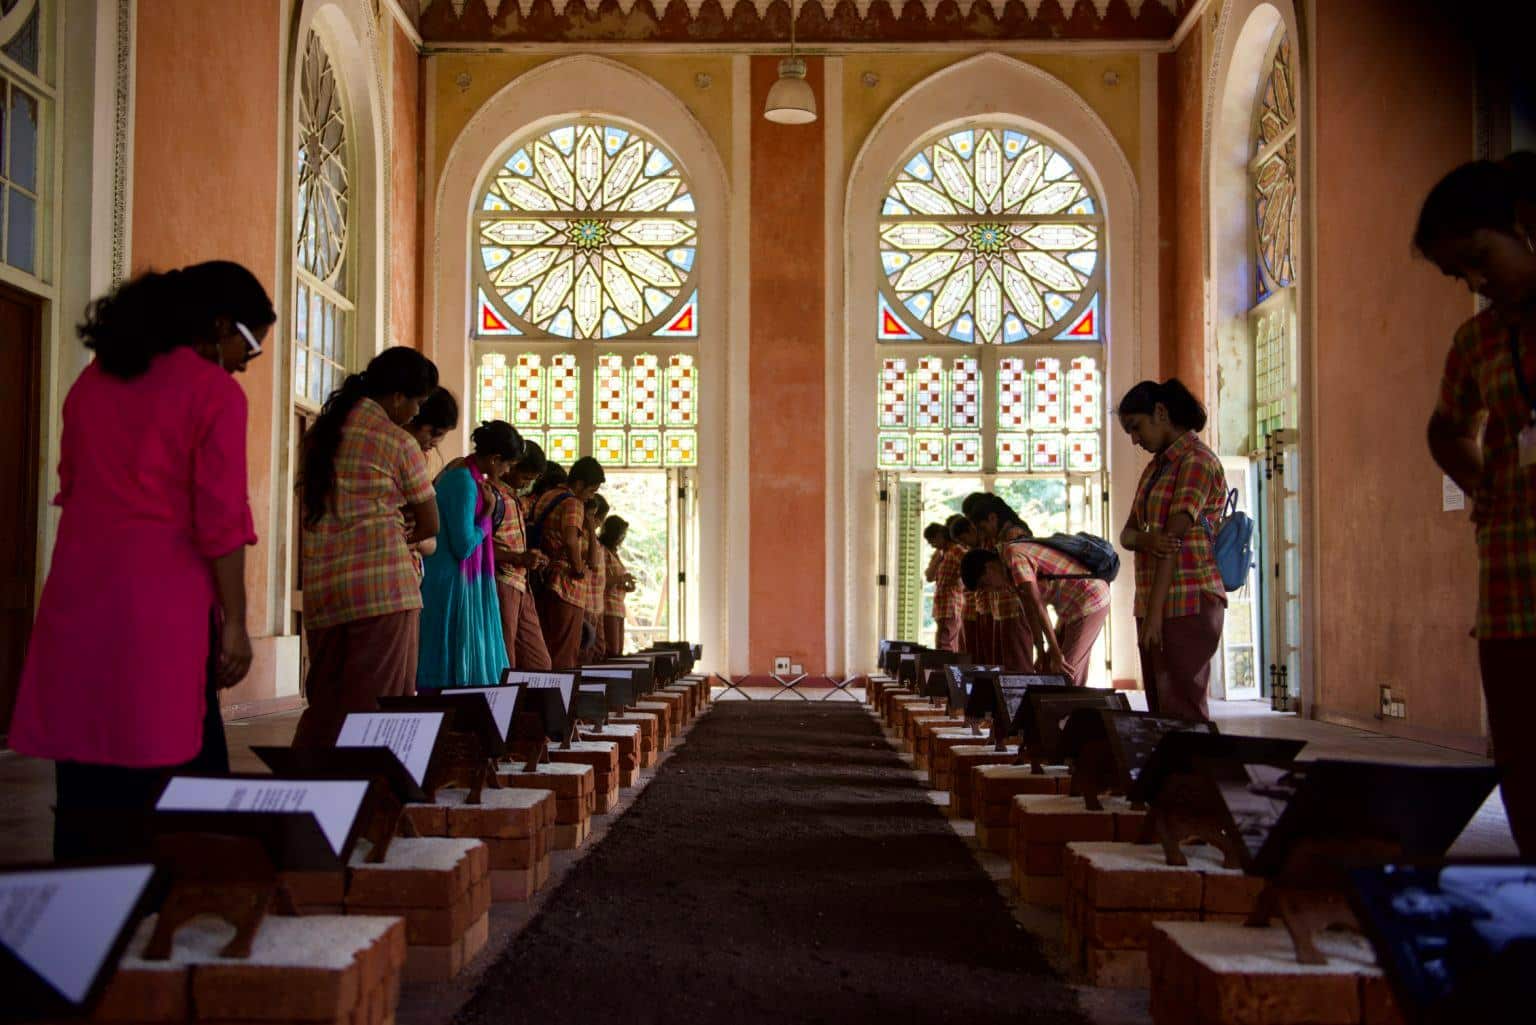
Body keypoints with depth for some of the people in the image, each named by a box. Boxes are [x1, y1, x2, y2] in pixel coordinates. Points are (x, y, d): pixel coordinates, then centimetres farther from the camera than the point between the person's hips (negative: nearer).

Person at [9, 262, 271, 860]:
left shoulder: (93, 381, 15)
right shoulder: (215, 392, -5)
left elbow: (71, 487, 20)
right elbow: (220, 519, -10)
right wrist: (233, 623, -6)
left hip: (76, 602, 6)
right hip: (162, 605, -6)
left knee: (85, 794, 8)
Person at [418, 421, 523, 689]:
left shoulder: (460, 473, 12)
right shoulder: (465, 483, -18)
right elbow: (463, 546, -20)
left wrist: (487, 509, 5)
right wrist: (488, 513, -9)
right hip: (453, 586, -10)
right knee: (455, 668, -7)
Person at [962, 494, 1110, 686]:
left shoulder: (1014, 557, -20)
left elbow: (1038, 607, -24)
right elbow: (1030, 610, 11)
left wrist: (1057, 656, -25)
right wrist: (1042, 652, 9)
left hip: (1088, 601, -10)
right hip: (1073, 607, 10)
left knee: (1066, 675, -10)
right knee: (1050, 670, 10)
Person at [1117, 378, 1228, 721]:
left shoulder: (1196, 460, -9)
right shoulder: (1157, 465, 18)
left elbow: (1175, 538, -17)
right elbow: (1127, 533, 12)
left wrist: (1155, 614, -21)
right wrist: (1146, 540, -14)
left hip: (1187, 606, -9)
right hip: (1153, 603, 9)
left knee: (1183, 710, -8)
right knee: (1160, 710, 9)